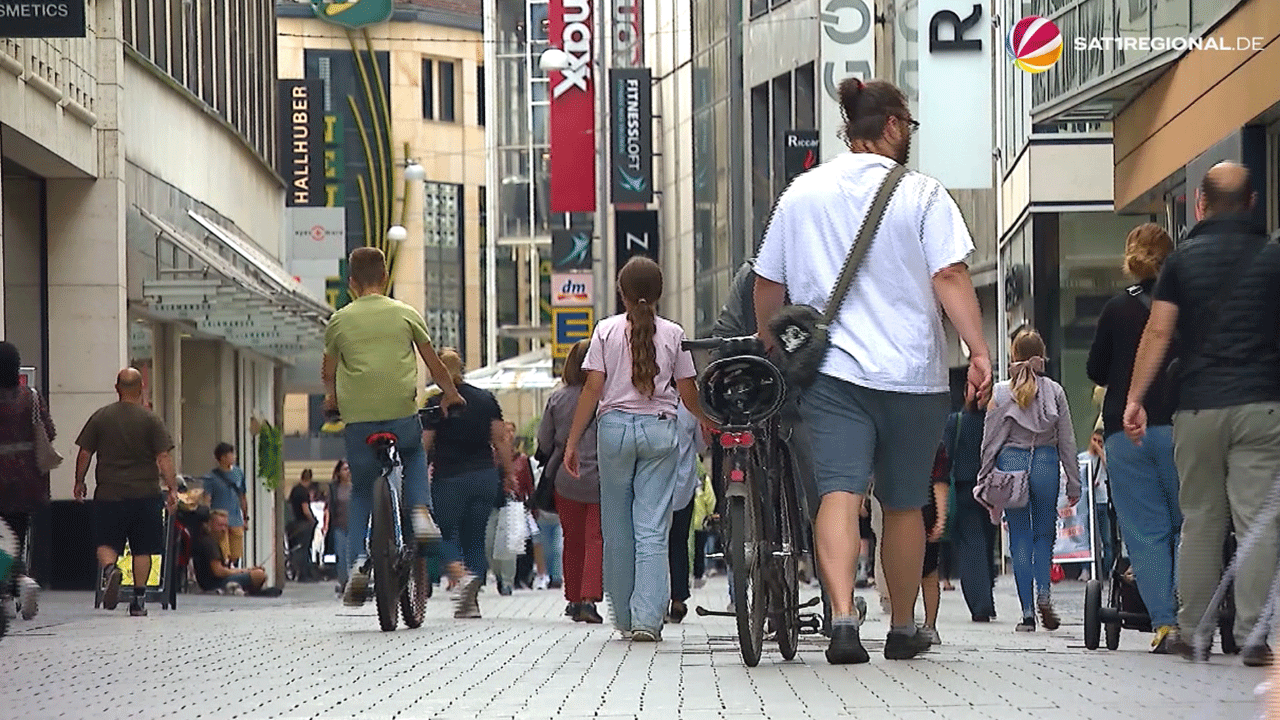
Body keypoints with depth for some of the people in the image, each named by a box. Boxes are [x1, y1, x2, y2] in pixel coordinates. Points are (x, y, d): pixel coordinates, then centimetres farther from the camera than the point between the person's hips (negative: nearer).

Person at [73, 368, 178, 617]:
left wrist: (79, 482, 18)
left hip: (109, 494, 0)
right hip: (145, 493, 0)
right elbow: (164, 458, -7)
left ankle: (109, 568, -23)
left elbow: (84, 454, 5)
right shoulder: (152, 420, -2)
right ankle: (139, 600, 5)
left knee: (106, 542, 8)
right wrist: (172, 489, -4)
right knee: (142, 549, 7)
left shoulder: (100, 417, 3)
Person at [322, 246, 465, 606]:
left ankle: (359, 560, -2)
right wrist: (450, 393, 30)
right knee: (414, 455, 33)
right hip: (402, 413, 0)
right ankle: (421, 511, 9)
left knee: (361, 490, 15)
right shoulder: (405, 313, 6)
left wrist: (332, 399, 38)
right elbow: (433, 362, 13)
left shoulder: (339, 320, 6)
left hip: (357, 418, 0)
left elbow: (329, 372, 17)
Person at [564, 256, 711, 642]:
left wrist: (572, 441, 2)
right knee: (653, 529, -2)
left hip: (615, 426, 0)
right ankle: (647, 617, -12)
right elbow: (688, 392, 7)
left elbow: (592, 389, -2)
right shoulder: (673, 333, 3)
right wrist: (709, 422, 26)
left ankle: (624, 617, 16)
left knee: (617, 527, 10)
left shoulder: (607, 330, 2)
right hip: (659, 429, 0)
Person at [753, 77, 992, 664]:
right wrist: (979, 351, -12)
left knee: (839, 493, -8)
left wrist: (771, 347, 30)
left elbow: (767, 283, 15)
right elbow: (950, 276, -12)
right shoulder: (922, 196, -2)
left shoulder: (803, 193, 8)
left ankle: (842, 619, -27)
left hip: (830, 371, 1)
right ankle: (903, 629, 23)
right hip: (911, 372, -1)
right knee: (904, 504, 11)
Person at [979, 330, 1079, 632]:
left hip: (1011, 463, 0)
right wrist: (1074, 483, 9)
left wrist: (984, 480, 8)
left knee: (1020, 539, 6)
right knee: (1045, 533, 15)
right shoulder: (1054, 392, 1)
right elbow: (1067, 440, 3)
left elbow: (990, 440, 1)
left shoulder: (1000, 393, -1)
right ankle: (1043, 592, -10)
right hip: (1046, 463, 0)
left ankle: (1028, 612, 2)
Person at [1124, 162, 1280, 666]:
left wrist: (1135, 398, 4)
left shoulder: (1183, 259, 5)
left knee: (1200, 521, 10)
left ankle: (1192, 632, 13)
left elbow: (1158, 332, 0)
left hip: (1197, 406, 1)